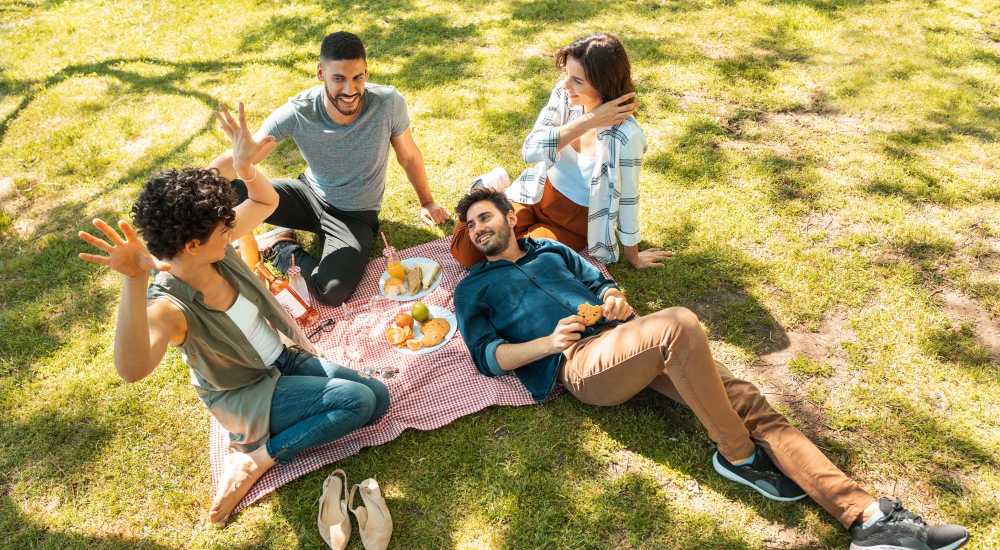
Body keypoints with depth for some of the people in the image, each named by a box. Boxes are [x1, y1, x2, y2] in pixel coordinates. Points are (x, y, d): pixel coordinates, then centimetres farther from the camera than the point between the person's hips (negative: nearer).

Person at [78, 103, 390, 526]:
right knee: (359, 400, -22)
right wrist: (134, 282, -66)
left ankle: (258, 455, 5)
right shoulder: (169, 305, -32)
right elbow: (132, 369, -53)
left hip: (282, 359, 7)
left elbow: (267, 202, 2)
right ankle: (254, 459, -6)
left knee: (378, 398, -1)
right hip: (244, 395, -7)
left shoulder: (215, 248, -14)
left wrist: (245, 167, -20)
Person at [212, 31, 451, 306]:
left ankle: (280, 247, 2)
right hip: (309, 193, 1)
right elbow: (238, 159, -22)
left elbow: (408, 156, -5)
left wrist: (426, 202, 10)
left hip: (356, 216, 0)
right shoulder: (296, 113, -23)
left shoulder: (388, 103, -24)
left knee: (332, 292, -28)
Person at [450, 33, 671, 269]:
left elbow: (627, 201, -18)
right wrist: (588, 121, -31)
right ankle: (492, 188, 21)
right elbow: (530, 151, -23)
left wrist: (633, 257, -4)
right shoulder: (564, 93, -17)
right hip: (537, 195, 4)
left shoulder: (625, 136, -31)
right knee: (465, 251, -5)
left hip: (577, 221, -3)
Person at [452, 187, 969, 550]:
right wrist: (549, 342, -15)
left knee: (746, 400, -12)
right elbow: (487, 355, 2)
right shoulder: (473, 288, 14)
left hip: (625, 338, 6)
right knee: (679, 324, -34)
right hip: (581, 363, -5)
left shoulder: (549, 248, 28)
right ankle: (738, 456, -17)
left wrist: (615, 298, 0)